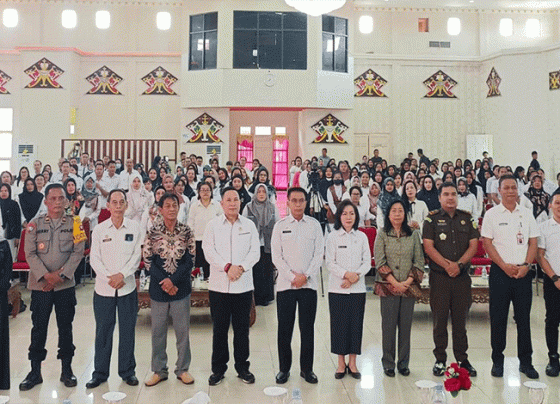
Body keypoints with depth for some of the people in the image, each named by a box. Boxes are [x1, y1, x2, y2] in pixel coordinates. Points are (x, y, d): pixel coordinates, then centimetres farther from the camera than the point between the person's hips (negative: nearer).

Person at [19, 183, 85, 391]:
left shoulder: (74, 223, 2)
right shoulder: (35, 224, 2)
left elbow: (78, 252, -3)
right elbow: (30, 253, -2)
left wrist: (61, 274, -12)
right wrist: (46, 275, -13)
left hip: (66, 285, 0)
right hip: (40, 285, 0)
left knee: (65, 327, 7)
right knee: (39, 327, 6)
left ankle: (67, 370, 19)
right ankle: (35, 372, 18)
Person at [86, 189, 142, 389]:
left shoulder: (135, 228, 1)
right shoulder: (99, 229, 2)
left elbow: (137, 255, -2)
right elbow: (94, 258, 0)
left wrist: (122, 274, -13)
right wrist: (109, 277, -12)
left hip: (127, 287, 0)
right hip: (103, 288, 0)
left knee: (127, 330, 7)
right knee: (103, 330, 7)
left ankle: (127, 371, 21)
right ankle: (100, 372, 22)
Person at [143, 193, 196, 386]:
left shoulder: (186, 232, -1)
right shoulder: (153, 232, -1)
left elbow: (189, 260, -4)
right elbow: (147, 260, -3)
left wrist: (172, 280, -13)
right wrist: (163, 283, -11)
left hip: (181, 288, 0)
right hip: (158, 288, 0)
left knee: (182, 329, 7)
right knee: (158, 330, 8)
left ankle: (183, 369, 22)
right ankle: (159, 370, 23)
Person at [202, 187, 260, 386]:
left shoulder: (249, 225, 8)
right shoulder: (213, 225, 4)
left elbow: (255, 252, 2)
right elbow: (209, 251, -5)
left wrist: (241, 267, -14)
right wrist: (228, 267, -16)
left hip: (244, 285, 1)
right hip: (219, 285, -1)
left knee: (242, 328, 8)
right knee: (219, 328, 6)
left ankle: (242, 367, 22)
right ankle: (218, 368, 20)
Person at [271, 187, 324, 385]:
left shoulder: (314, 225, 5)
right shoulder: (280, 226, 4)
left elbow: (319, 254, 1)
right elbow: (276, 256, 0)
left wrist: (306, 276, -9)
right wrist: (292, 276, -8)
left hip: (309, 284, 0)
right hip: (285, 283, 0)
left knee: (308, 327, 6)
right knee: (284, 328, 4)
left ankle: (306, 368, 20)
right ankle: (284, 368, 18)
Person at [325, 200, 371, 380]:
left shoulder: (362, 237, 7)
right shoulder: (332, 237, 0)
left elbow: (367, 262, 4)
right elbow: (330, 263, -5)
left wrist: (356, 276, -12)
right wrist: (346, 274, -18)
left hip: (358, 289, 2)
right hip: (337, 288, -2)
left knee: (356, 323, 5)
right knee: (339, 324, 2)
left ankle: (352, 362, 18)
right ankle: (341, 363, 16)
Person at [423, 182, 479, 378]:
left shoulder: (467, 218, 10)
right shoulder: (432, 219, 3)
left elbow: (473, 245, 3)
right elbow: (428, 247, -5)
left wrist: (459, 264, -11)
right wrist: (447, 265, -15)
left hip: (462, 276, 2)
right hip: (439, 277, -2)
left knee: (460, 319, 8)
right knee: (439, 319, 3)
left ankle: (462, 359, 20)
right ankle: (440, 360, 15)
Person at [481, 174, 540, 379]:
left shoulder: (527, 214, 9)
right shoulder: (491, 214, 1)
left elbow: (533, 243, 7)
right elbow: (487, 243, -4)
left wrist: (526, 265, -7)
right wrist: (505, 266, -11)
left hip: (523, 272, 2)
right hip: (500, 271, -2)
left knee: (524, 318, 7)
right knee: (498, 318, 3)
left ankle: (525, 362, 18)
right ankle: (497, 360, 14)